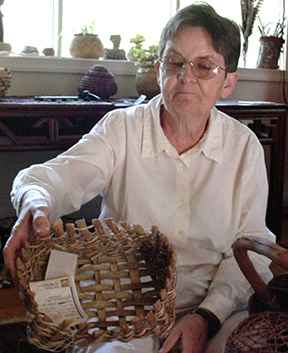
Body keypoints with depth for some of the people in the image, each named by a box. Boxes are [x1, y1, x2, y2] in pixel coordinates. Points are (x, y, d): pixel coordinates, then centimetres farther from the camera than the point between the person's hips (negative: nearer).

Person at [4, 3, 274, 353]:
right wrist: (35, 204, -42)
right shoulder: (121, 128, -3)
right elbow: (55, 174, -17)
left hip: (217, 308, 2)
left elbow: (249, 247, -2)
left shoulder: (244, 146, 0)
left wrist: (207, 317, -15)